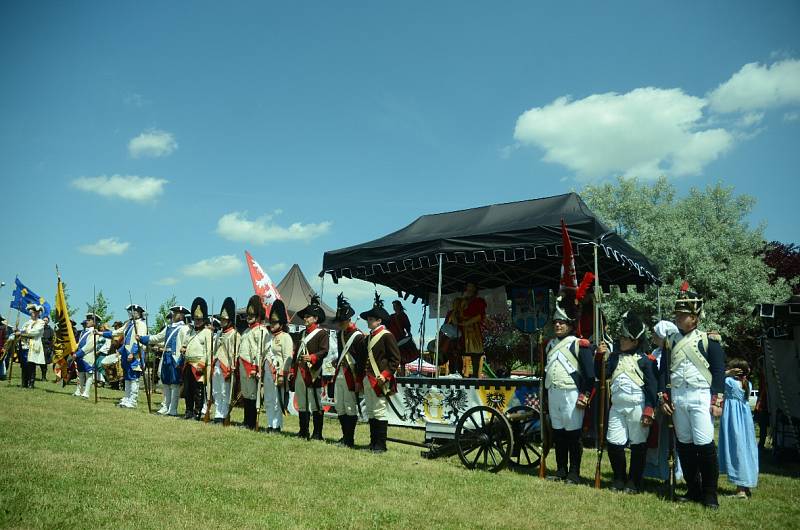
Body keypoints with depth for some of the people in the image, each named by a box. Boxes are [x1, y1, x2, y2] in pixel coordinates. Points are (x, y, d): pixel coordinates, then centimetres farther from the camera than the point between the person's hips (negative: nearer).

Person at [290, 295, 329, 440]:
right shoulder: (303, 333, 20)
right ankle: (303, 431, 22)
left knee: (315, 403, -4)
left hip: (313, 372, -8)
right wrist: (292, 369, 17)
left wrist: (312, 357, -30)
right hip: (300, 372, 8)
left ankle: (317, 433, 2)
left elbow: (324, 351, -14)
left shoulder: (322, 333, -4)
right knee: (302, 403, 13)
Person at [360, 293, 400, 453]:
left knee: (379, 412, -6)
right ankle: (373, 442, 21)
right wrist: (361, 378, 19)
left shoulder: (387, 336, -9)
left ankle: (380, 445, 1)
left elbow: (395, 359, -12)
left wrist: (385, 375, -20)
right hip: (368, 379, 9)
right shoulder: (370, 336, 17)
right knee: (370, 412, 13)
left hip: (379, 381, -9)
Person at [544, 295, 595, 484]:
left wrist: (584, 396, -14)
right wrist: (544, 396, 20)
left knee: (573, 434, -1)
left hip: (571, 394, -6)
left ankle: (574, 474, 7)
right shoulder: (550, 344, 16)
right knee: (557, 434, 11)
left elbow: (590, 373, -9)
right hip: (553, 394, 7)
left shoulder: (579, 344, -5)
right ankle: (561, 471, 21)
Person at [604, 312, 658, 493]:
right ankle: (619, 479, 22)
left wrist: (649, 411, -12)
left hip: (637, 407, -5)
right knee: (614, 444, 5)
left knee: (638, 445, 5)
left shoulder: (645, 360, -4)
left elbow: (652, 387, -7)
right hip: (617, 406, 5)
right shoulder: (615, 356, 11)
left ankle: (634, 482, 17)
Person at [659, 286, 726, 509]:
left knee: (705, 444, -7)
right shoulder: (671, 341, 10)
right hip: (677, 397, 4)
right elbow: (664, 370, 12)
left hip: (701, 396, -4)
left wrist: (717, 401, -9)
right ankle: (693, 490, 20)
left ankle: (710, 493, 6)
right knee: (684, 445, 9)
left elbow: (719, 372, -4)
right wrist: (664, 398, 6)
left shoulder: (709, 339, -2)